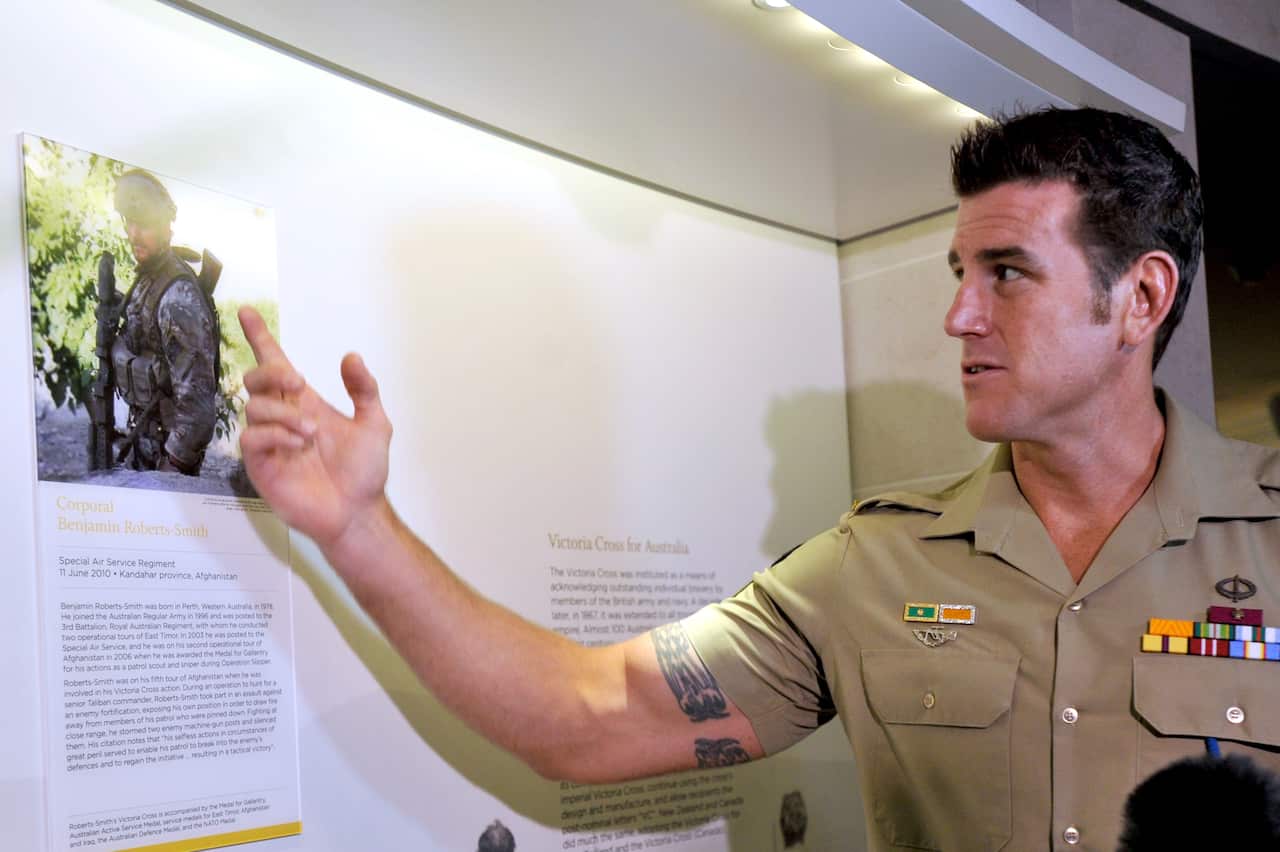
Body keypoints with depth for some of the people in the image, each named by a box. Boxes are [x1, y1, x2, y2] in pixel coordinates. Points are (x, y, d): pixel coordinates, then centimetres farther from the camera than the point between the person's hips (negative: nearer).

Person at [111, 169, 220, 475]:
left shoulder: (178, 297, -24)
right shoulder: (146, 280, 5)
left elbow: (196, 396, -27)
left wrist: (174, 466, -23)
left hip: (166, 446, -9)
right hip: (144, 436, 9)